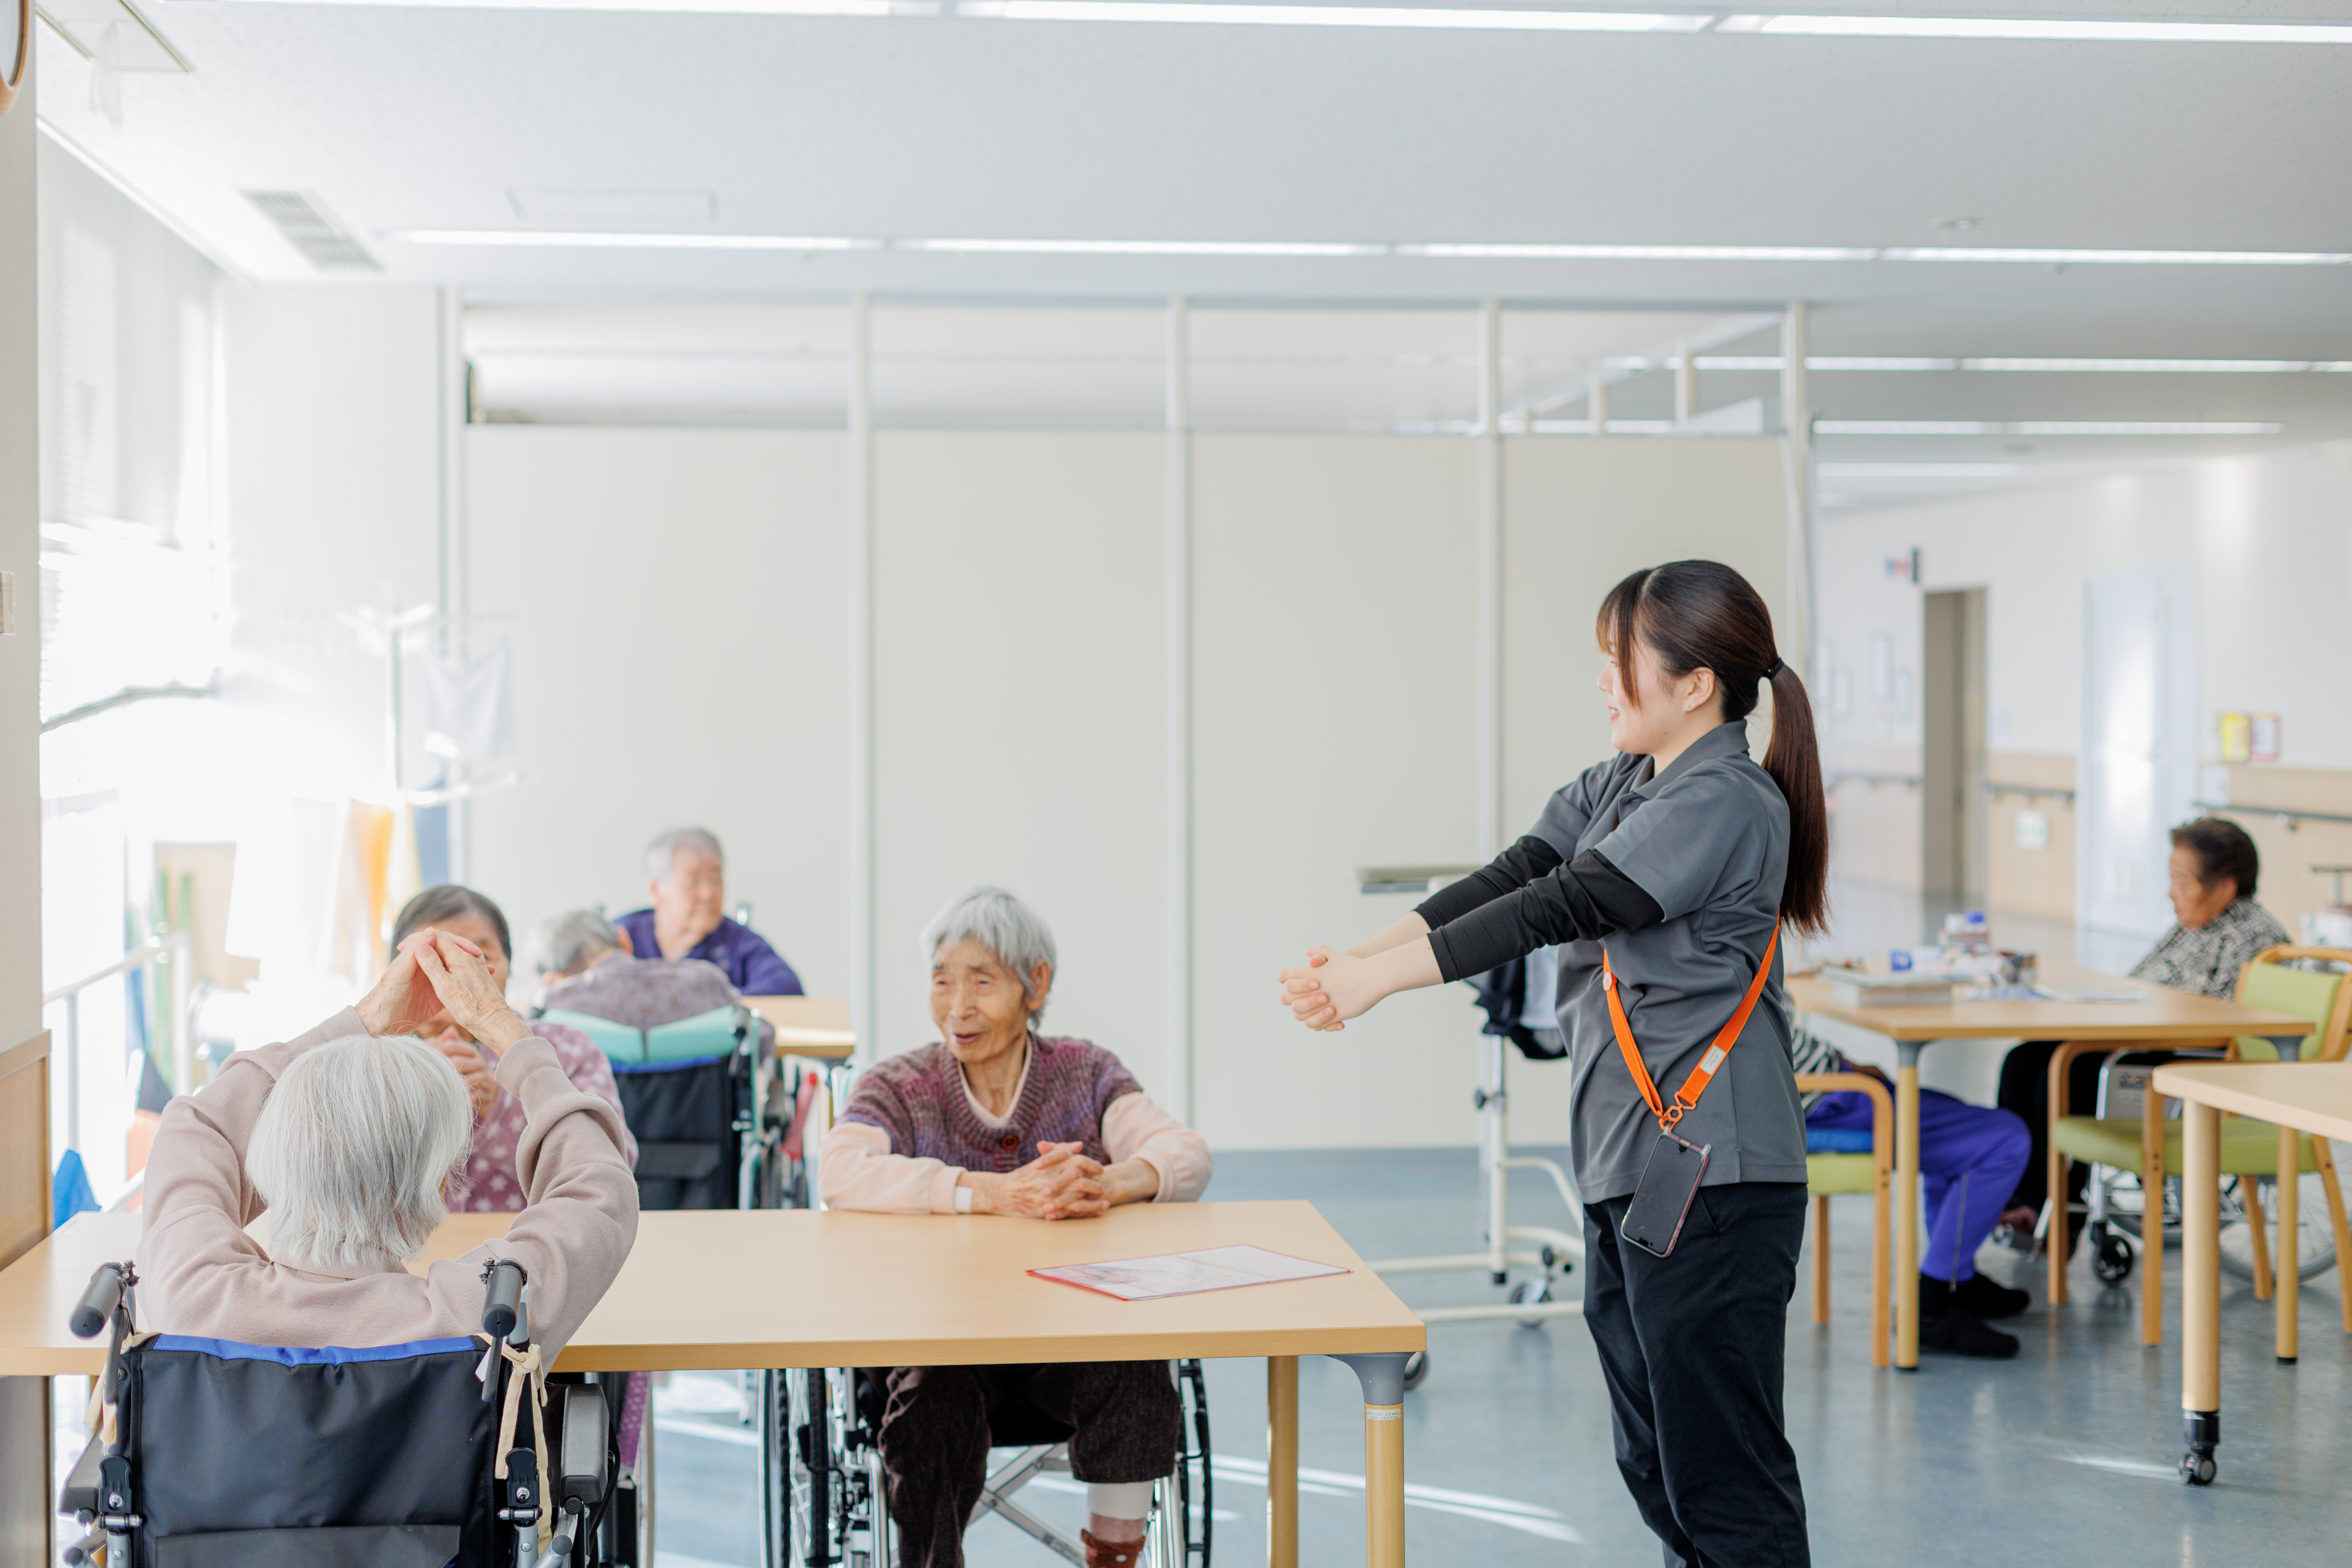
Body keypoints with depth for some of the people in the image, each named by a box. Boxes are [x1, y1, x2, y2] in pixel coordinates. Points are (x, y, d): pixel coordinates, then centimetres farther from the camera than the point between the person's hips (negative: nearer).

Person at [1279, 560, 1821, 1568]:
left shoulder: (1726, 804, -15)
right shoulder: (1616, 788, 15)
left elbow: (1558, 908, -21)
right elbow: (1507, 879, 5)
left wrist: (1381, 979, -23)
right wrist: (1358, 957, -8)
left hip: (1709, 1179, -10)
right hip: (1626, 1172, 10)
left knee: (1723, 1473, -4)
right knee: (1654, 1464, 16)